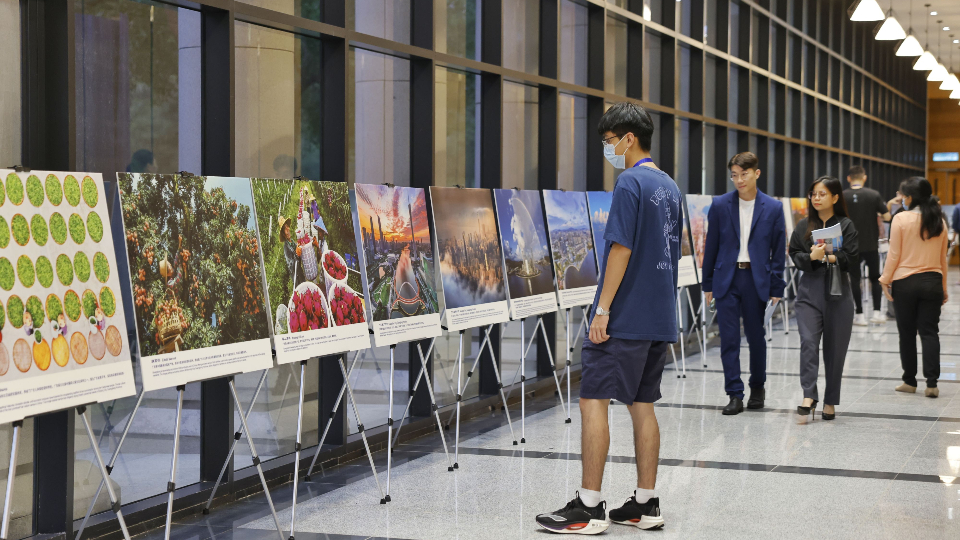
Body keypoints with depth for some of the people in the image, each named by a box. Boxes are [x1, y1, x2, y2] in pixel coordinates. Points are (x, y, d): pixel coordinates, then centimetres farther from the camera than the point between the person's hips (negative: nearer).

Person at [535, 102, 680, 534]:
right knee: (642, 405, 12)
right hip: (659, 318, 9)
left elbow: (621, 249, -18)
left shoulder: (630, 183, -13)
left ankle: (589, 507, -5)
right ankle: (645, 504, 14)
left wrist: (602, 309, -16)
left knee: (593, 401, -5)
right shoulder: (669, 187, 14)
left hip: (624, 318, -9)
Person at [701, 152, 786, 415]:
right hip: (727, 278, 0)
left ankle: (757, 387, 28)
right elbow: (711, 246, 6)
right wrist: (708, 284, 4)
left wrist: (776, 288, -1)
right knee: (729, 339, -2)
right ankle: (735, 395, 2)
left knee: (756, 337, 8)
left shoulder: (773, 208, 0)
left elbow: (778, 251, 3)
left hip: (756, 279, 0)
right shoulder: (720, 205, 2)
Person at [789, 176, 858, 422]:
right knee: (808, 342, -15)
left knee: (834, 347, 4)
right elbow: (795, 255, 4)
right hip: (809, 291, 1)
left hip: (838, 293, -1)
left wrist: (826, 257, -15)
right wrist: (812, 257, -15)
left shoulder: (846, 226, 1)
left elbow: (851, 258, -6)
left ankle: (830, 401, 14)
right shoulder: (803, 226, 10)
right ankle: (809, 396, -19)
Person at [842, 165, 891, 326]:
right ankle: (876, 312, 9)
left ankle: (860, 315, 5)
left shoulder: (842, 197, -6)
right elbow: (887, 217, -4)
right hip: (871, 244, 0)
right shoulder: (874, 195, -7)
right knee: (875, 278, 14)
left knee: (855, 279, 6)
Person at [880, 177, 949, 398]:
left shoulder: (901, 219, -8)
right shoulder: (939, 222, 5)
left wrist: (885, 280, 2)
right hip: (932, 282, 3)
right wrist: (943, 287, 18)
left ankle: (910, 381, 15)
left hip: (906, 282, -3)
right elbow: (943, 258, 11)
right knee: (930, 332, 3)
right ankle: (932, 383, -5)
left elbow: (894, 254, -7)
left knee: (907, 333, 8)